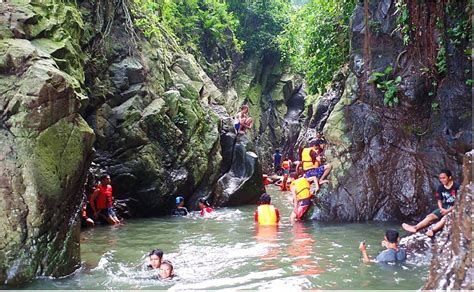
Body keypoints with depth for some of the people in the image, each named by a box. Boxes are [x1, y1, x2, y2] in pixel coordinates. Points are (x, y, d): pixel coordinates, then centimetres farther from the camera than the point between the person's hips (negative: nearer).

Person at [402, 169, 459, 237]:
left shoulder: (456, 187, -14)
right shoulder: (440, 188, 4)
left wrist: (448, 210, -20)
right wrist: (441, 209, -10)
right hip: (444, 208, 6)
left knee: (445, 217, -35)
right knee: (430, 216, -16)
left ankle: (432, 230, -56)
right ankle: (415, 228, -34)